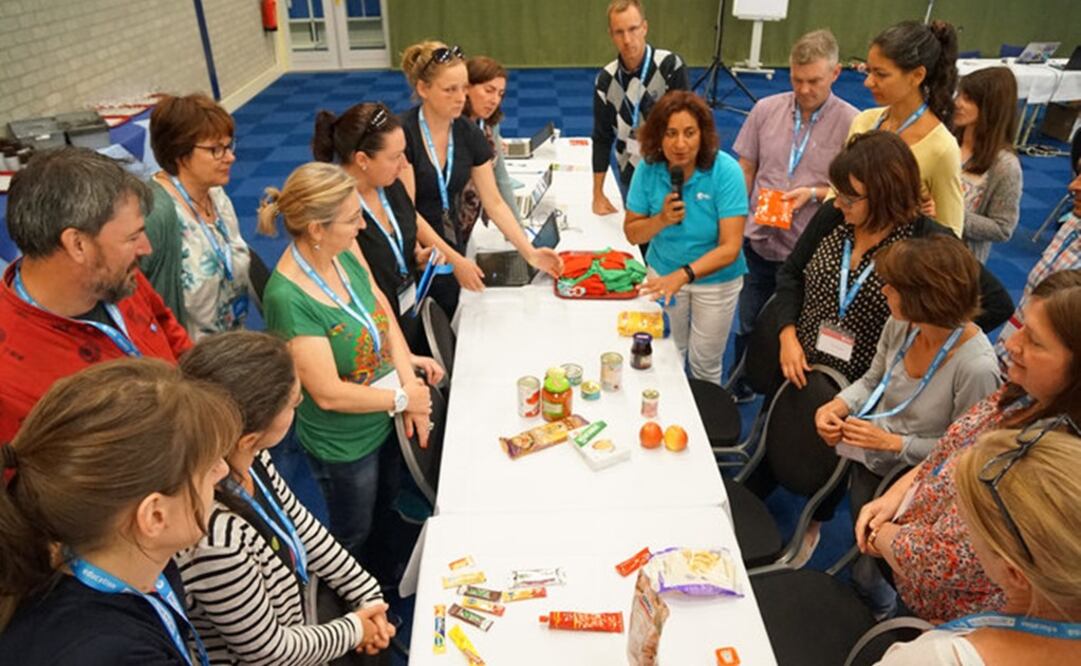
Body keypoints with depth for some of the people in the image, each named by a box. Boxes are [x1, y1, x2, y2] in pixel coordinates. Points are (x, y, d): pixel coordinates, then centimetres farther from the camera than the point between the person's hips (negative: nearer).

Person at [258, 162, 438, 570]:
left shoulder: (346, 250, -12)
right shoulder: (288, 299, -33)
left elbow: (386, 316, -4)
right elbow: (328, 394, -29)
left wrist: (411, 384, -14)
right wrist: (404, 398, -17)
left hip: (383, 422, 7)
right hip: (343, 444, -7)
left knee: (385, 511, 31)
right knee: (354, 535, 21)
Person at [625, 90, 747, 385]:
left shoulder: (725, 171, -24)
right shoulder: (648, 168, -15)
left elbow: (730, 248, -27)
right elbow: (632, 233, -5)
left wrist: (683, 275, -41)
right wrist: (661, 220, -26)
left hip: (716, 280, -2)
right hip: (663, 272, 2)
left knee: (704, 365, 14)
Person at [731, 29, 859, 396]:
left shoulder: (852, 124, -11)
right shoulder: (766, 109, -2)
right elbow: (745, 170, 5)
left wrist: (814, 193, -21)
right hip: (758, 242, 3)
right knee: (747, 325, 20)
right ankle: (739, 389, 43)